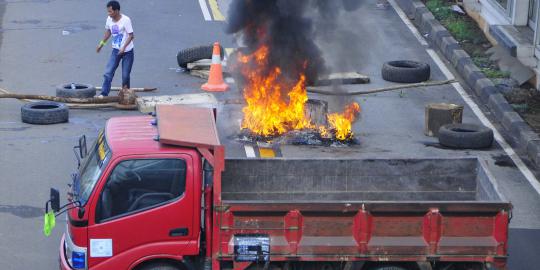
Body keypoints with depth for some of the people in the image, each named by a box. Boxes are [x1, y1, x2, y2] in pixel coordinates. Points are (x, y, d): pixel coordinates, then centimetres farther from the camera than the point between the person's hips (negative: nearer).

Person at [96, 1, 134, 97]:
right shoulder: (109, 19, -3)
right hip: (116, 50, 5)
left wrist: (123, 47, -29)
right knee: (108, 72, -7)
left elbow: (131, 36, -18)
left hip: (127, 51, -5)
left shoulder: (126, 20, -20)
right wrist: (101, 44, 15)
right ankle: (104, 94, -6)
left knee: (125, 75, 1)